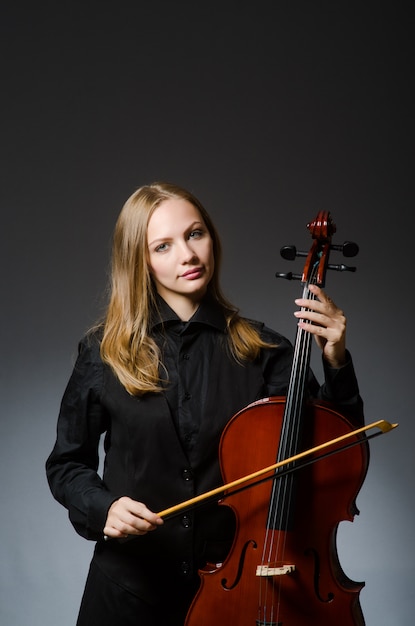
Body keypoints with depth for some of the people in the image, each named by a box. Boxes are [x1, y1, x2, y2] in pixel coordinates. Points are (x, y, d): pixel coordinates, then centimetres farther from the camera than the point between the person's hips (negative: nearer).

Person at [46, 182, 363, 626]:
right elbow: (67, 464, 4)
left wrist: (336, 364, -19)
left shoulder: (259, 350, -4)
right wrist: (103, 507, -14)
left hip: (233, 584, 1)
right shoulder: (105, 352, -4)